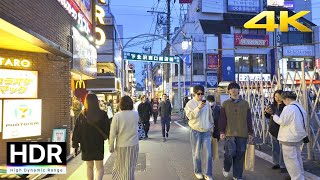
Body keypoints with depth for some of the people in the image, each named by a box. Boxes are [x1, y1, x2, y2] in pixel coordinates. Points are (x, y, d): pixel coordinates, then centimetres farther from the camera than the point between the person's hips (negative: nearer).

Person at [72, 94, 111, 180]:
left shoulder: (82, 115, -8)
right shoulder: (103, 114, -12)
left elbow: (77, 131, -4)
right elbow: (108, 129, -8)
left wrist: (75, 145, 5)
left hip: (86, 146, 2)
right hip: (99, 145, -1)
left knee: (89, 167, 21)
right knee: (99, 168, 9)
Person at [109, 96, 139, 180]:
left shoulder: (117, 115, -13)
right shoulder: (136, 114, -5)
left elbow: (113, 133, -11)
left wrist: (111, 146, 0)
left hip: (121, 145, -1)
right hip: (134, 145, 2)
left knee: (121, 167, 18)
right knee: (130, 168, 16)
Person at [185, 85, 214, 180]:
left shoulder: (207, 103, 8)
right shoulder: (190, 103, -4)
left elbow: (210, 116, 16)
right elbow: (190, 115, -16)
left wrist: (211, 127, 19)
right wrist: (198, 108, -23)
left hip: (206, 132, 3)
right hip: (195, 131, -3)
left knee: (208, 153, 0)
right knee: (196, 153, 7)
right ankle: (197, 171, 25)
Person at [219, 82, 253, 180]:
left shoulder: (245, 103, 8)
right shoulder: (225, 104, 5)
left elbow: (249, 119, 9)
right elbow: (222, 119, 2)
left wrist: (250, 132, 8)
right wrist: (221, 132, -4)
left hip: (242, 134, 2)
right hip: (229, 133, -2)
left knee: (240, 155, 6)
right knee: (230, 152, -10)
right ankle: (226, 168, 20)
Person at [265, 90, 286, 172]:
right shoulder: (273, 105, 6)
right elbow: (269, 117, 16)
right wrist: (267, 112, -6)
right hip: (273, 130, 6)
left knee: (282, 149, -1)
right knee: (275, 148, 15)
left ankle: (283, 165, 13)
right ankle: (276, 163, 30)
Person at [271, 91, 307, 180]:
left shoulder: (288, 108, -21)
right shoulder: (300, 107, 10)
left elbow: (282, 122, -20)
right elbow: (303, 122, 18)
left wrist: (274, 115, -7)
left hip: (289, 138, -10)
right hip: (298, 136, 10)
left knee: (290, 159, 0)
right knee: (297, 157, 22)